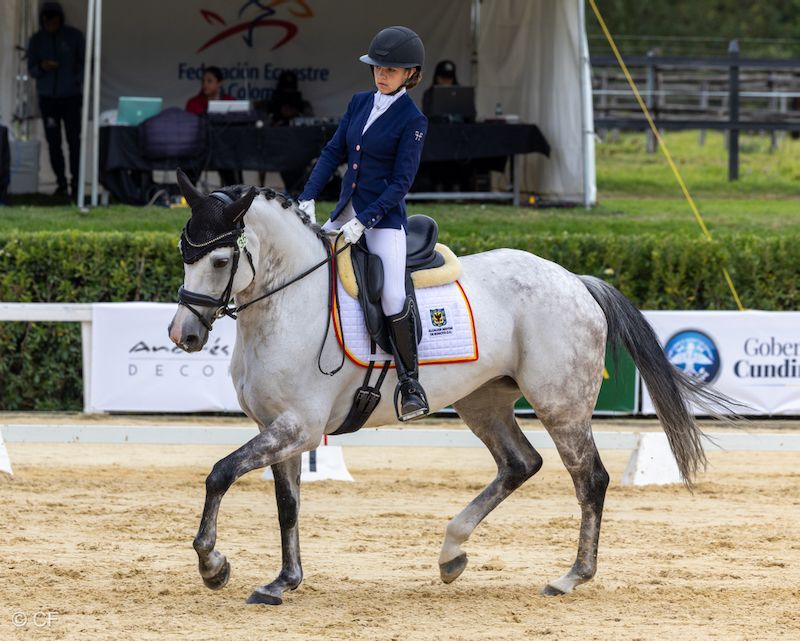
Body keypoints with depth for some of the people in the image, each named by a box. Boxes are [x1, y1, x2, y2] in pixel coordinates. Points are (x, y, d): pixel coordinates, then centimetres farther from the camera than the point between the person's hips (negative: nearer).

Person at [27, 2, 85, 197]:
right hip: (47, 97, 2)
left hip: (71, 95, -2)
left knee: (74, 140, -10)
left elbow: (85, 62, 5)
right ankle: (61, 182, 3)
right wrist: (42, 67, -17)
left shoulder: (74, 36, 0)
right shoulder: (37, 40, 4)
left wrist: (78, 81, -12)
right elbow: (31, 69, 5)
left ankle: (76, 181, -7)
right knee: (53, 142, -2)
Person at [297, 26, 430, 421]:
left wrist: (364, 222, -21)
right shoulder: (360, 104, 9)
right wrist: (307, 199, -4)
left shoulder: (412, 121, -10)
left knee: (393, 300, -22)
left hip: (384, 218, -7)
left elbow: (401, 182, -14)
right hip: (346, 212, 7)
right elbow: (333, 153, 8)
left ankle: (410, 380, -6)